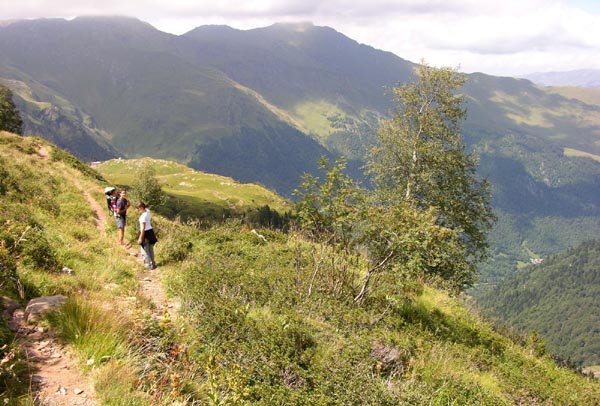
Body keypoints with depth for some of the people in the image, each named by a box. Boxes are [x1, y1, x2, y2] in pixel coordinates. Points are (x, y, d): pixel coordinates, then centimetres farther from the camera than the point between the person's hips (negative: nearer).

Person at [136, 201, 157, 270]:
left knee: (145, 251, 4)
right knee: (150, 249, 18)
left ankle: (149, 265, 10)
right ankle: (153, 263, 27)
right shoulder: (147, 211, 2)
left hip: (146, 233, -9)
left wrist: (140, 238, -19)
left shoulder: (143, 216, -22)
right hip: (150, 231, 9)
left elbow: (143, 228, -21)